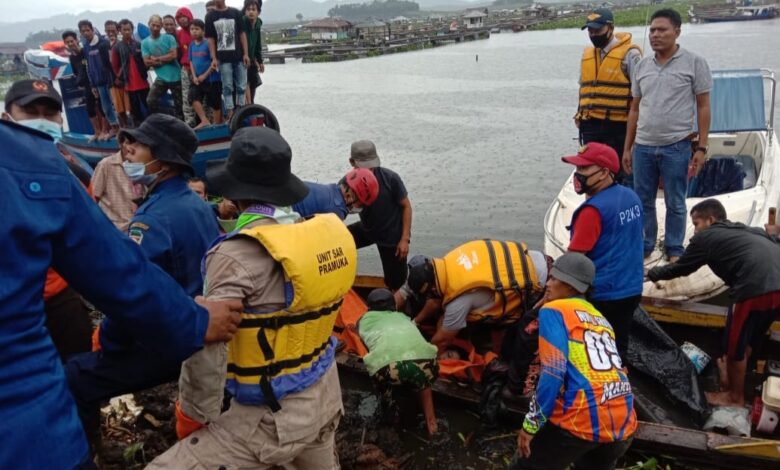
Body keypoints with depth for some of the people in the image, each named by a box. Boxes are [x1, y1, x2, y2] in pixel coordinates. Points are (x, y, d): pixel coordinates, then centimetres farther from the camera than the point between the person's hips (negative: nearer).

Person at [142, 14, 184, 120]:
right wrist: (165, 60, -10)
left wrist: (156, 59, -7)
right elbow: (147, 62, -4)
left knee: (178, 104, 6)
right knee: (151, 101, -12)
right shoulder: (145, 43, 3)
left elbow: (173, 55, -13)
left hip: (175, 77, -1)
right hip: (161, 77, 1)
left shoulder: (169, 38, -2)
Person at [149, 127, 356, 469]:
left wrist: (192, 417, -10)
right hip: (325, 395, 7)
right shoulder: (325, 234, -4)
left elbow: (206, 349, -24)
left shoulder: (238, 255, -23)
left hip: (272, 414, -7)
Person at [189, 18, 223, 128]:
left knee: (215, 103, 3)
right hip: (198, 79, 6)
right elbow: (191, 61, 11)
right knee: (192, 97, -12)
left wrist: (204, 75, -14)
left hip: (212, 79, -5)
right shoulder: (192, 45, 6)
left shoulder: (208, 44, -13)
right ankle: (204, 121, -7)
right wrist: (194, 77, -2)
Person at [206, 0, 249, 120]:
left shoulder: (235, 12, 6)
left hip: (239, 56, 1)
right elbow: (210, 38, 3)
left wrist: (246, 54, -2)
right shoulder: (210, 16, 5)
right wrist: (214, 58, -4)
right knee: (227, 87, 1)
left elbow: (242, 34, 5)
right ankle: (230, 112, 5)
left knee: (241, 86, 5)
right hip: (223, 59, -1)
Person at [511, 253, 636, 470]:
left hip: (583, 420, -7)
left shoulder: (554, 311, 1)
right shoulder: (601, 319, 21)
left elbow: (553, 373, -10)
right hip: (623, 424, 7)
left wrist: (531, 425, -6)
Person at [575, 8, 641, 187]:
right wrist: (580, 114, 18)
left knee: (622, 175, 1)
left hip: (619, 127, -6)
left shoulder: (629, 53, -7)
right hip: (591, 126, 6)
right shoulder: (587, 55, 13)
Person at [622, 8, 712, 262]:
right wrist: (627, 148, 11)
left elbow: (703, 107, -1)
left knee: (675, 203, 6)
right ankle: (644, 246, 26)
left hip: (676, 147, -4)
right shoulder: (642, 65, 10)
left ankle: (674, 251, 20)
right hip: (643, 146, 4)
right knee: (643, 201, 11)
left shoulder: (694, 63, -1)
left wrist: (701, 148, -7)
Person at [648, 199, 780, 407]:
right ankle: (732, 379, 42)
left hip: (756, 289, -7)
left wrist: (653, 274, 38)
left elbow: (681, 268, 23)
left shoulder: (706, 237, 12)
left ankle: (735, 397, 28)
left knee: (735, 344, 12)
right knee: (747, 340, 25)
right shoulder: (747, 232, 29)